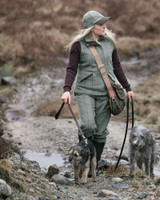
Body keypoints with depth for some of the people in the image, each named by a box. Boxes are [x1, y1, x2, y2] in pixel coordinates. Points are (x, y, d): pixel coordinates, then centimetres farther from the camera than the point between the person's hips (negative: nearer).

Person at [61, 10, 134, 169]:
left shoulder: (109, 42, 7)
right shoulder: (79, 45, -5)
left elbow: (117, 67, 16)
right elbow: (72, 68, -6)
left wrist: (127, 88, 19)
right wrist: (66, 90, -20)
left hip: (106, 92, 3)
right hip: (85, 91, -3)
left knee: (101, 132, 2)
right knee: (88, 126, -21)